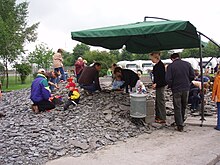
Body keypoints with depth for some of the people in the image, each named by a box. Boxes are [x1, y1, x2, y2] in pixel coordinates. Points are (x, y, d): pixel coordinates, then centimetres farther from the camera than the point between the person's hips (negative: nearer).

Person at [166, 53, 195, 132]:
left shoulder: (170, 66, -10)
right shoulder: (187, 64, 1)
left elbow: (168, 79, -14)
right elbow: (192, 75, 1)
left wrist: (170, 86, 3)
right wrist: (187, 82, 15)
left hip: (176, 89, -3)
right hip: (186, 88, 4)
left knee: (177, 107, 4)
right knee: (184, 106, 21)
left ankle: (180, 125, 2)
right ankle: (182, 120, 35)